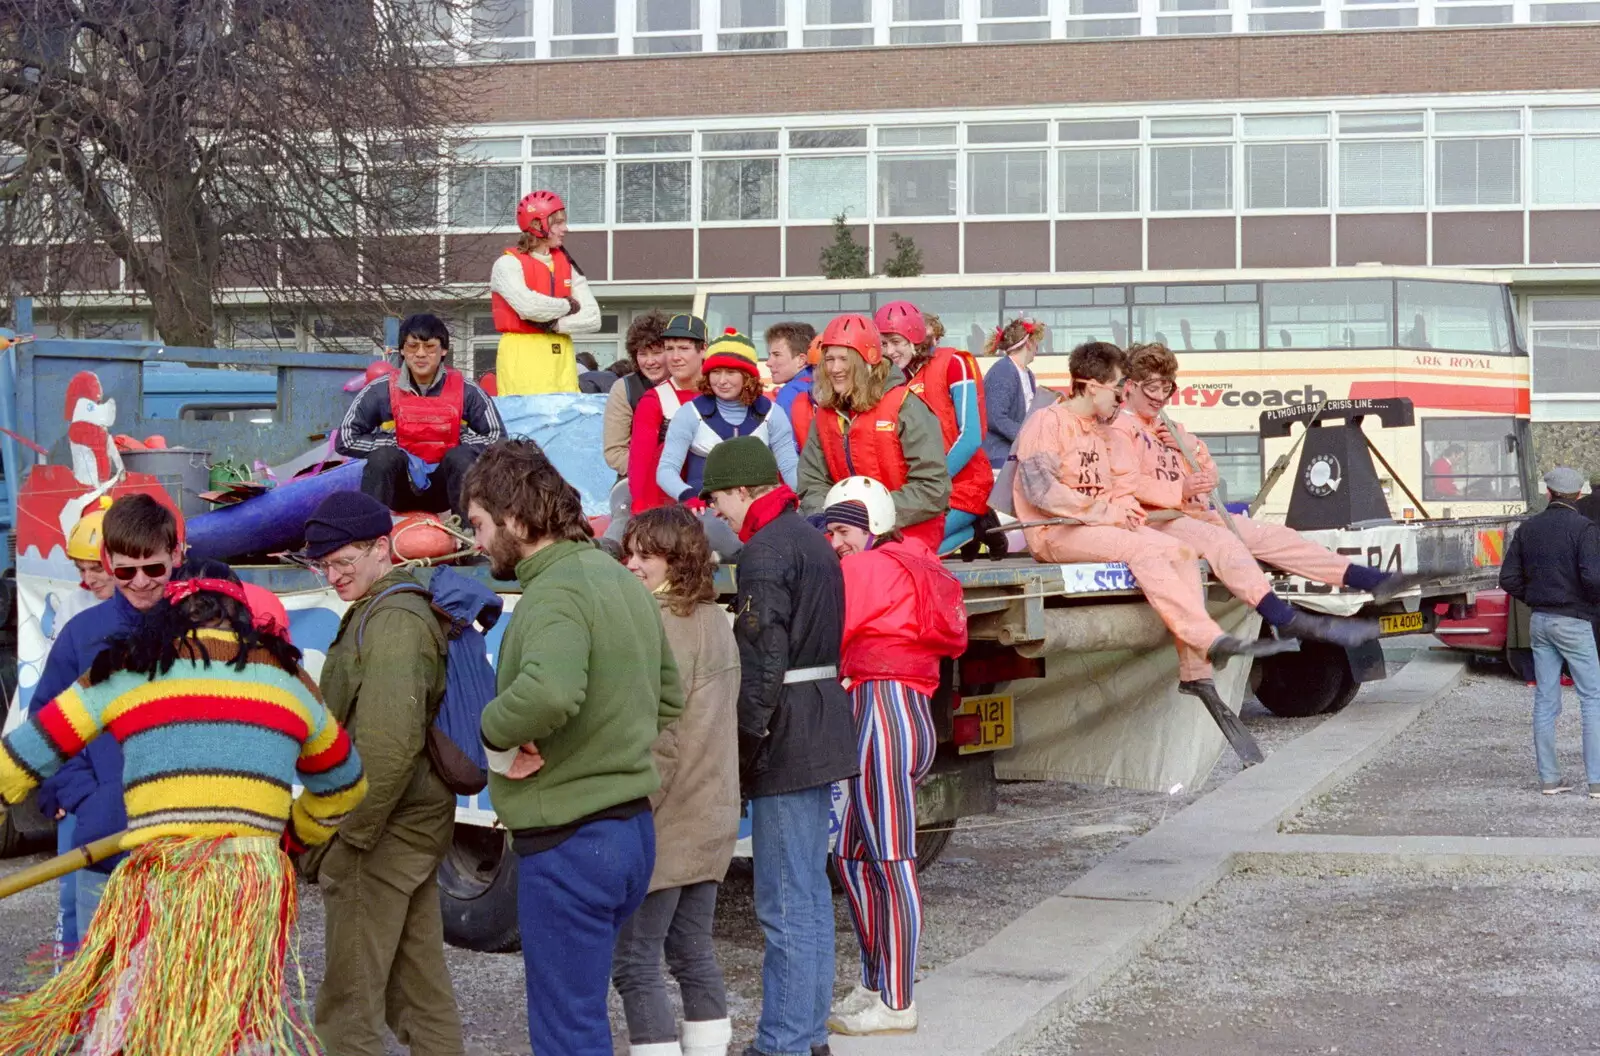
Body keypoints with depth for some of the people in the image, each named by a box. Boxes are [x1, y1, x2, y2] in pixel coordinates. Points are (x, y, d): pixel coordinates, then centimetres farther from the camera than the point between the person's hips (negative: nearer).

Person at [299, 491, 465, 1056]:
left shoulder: (391, 621, -17)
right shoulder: (414, 609, 16)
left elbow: (388, 748, -26)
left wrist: (343, 837, -21)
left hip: (384, 832, -10)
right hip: (418, 824, 10)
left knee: (347, 1007, -6)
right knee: (421, 994, 15)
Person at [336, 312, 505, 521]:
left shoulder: (465, 391, -7)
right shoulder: (381, 390, -8)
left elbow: (498, 439, -4)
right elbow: (345, 440, -9)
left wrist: (461, 440, -18)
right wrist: (396, 447, -16)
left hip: (444, 487, 1)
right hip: (398, 486, 0)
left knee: (461, 456, -29)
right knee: (383, 457, -30)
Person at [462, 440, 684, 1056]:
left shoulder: (556, 593, -19)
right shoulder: (620, 579, 12)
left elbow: (548, 693, -39)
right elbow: (668, 697, 24)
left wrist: (495, 733, -21)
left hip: (569, 841, -10)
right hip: (631, 827, 10)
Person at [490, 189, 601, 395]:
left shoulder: (566, 265, 14)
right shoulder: (508, 264, -1)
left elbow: (593, 319, 4)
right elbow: (529, 306, -19)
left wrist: (553, 324, -10)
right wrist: (568, 306, -3)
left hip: (561, 357, 5)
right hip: (522, 356, -5)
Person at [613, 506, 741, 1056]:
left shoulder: (664, 627, -16)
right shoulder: (715, 620, 12)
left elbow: (659, 740, -20)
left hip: (666, 824, -9)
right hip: (711, 820, 9)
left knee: (634, 961, -4)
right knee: (693, 951, 15)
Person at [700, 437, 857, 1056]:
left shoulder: (765, 552, -14)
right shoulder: (813, 541, 16)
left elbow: (763, 661, -21)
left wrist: (746, 744, -16)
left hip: (787, 736, -10)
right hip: (825, 731, 10)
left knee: (786, 902, -7)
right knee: (810, 893, 16)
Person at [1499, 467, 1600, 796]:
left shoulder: (1528, 528, 6)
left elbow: (1509, 578, 5)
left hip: (1539, 621, 6)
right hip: (1573, 623, -6)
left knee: (1545, 700, 10)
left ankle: (1549, 777, 12)